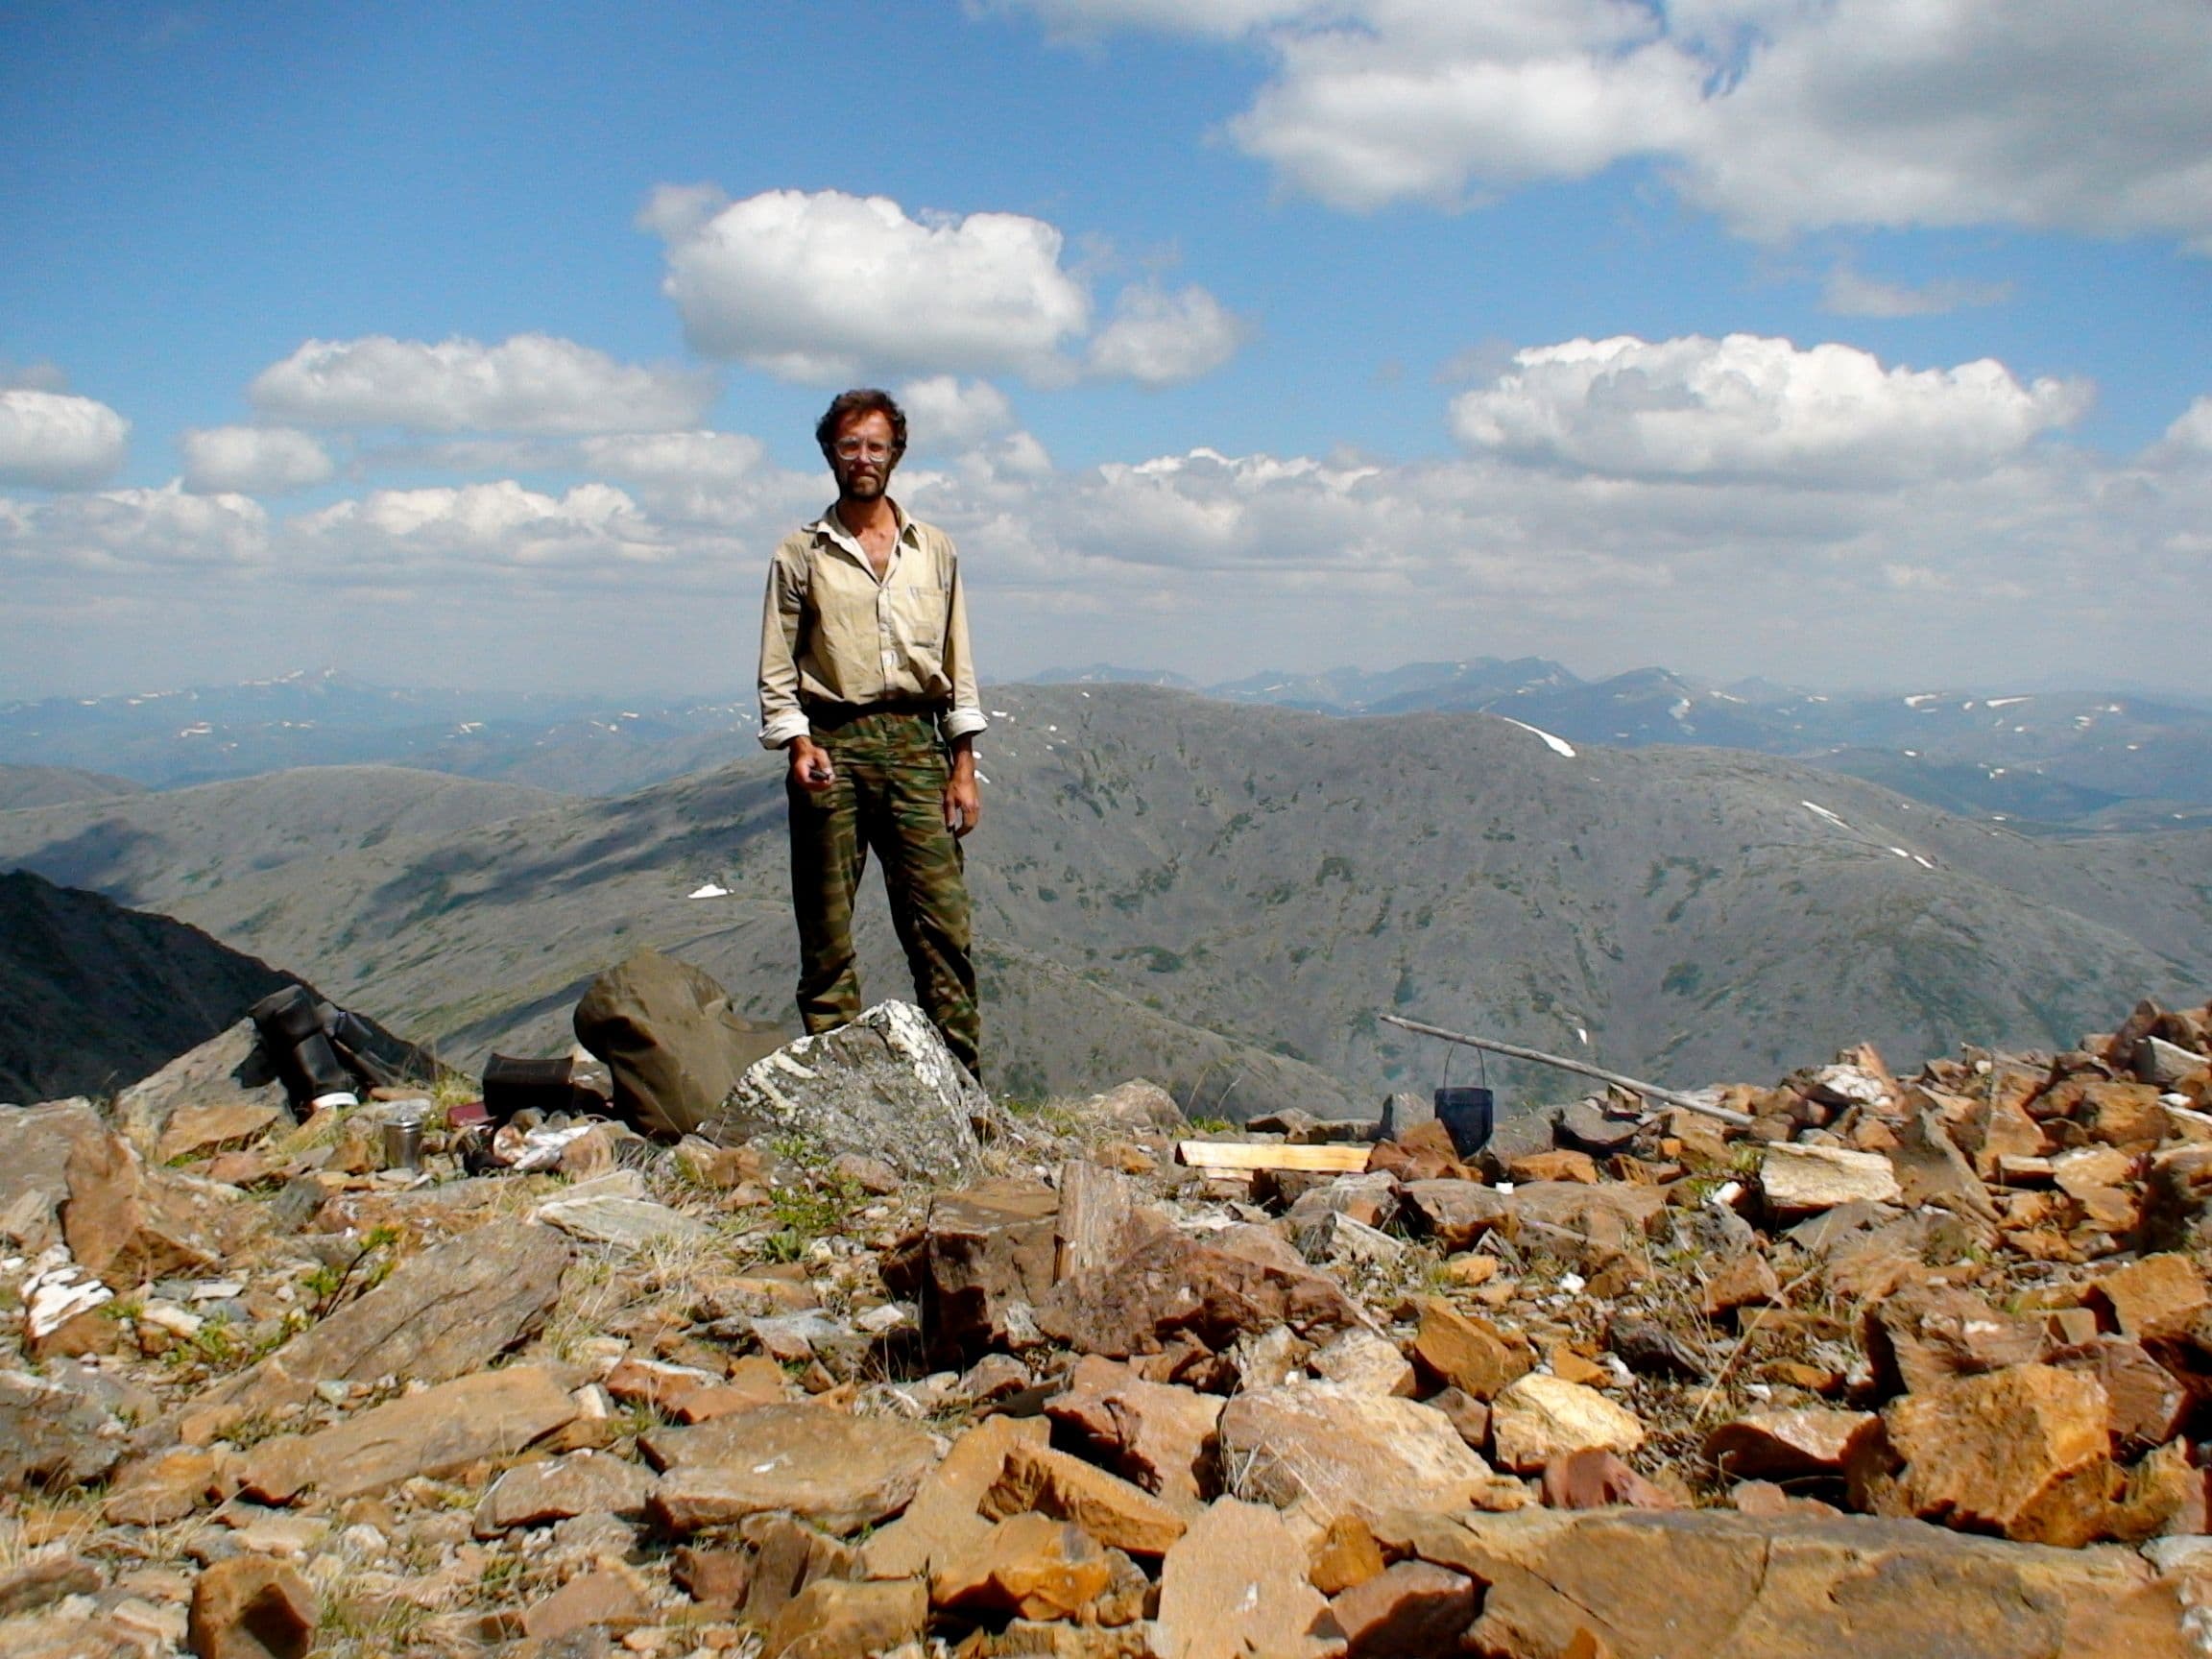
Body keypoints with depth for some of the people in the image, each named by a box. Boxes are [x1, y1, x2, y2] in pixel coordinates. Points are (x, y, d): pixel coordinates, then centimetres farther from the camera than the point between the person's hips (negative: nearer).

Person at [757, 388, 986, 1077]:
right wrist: (797, 743, -12)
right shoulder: (801, 554, 9)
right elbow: (777, 669, 5)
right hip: (831, 745, -1)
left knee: (942, 923, -4)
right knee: (826, 930, -1)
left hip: (915, 743, 1)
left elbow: (958, 665, 14)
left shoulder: (934, 550, 15)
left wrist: (964, 769, 7)